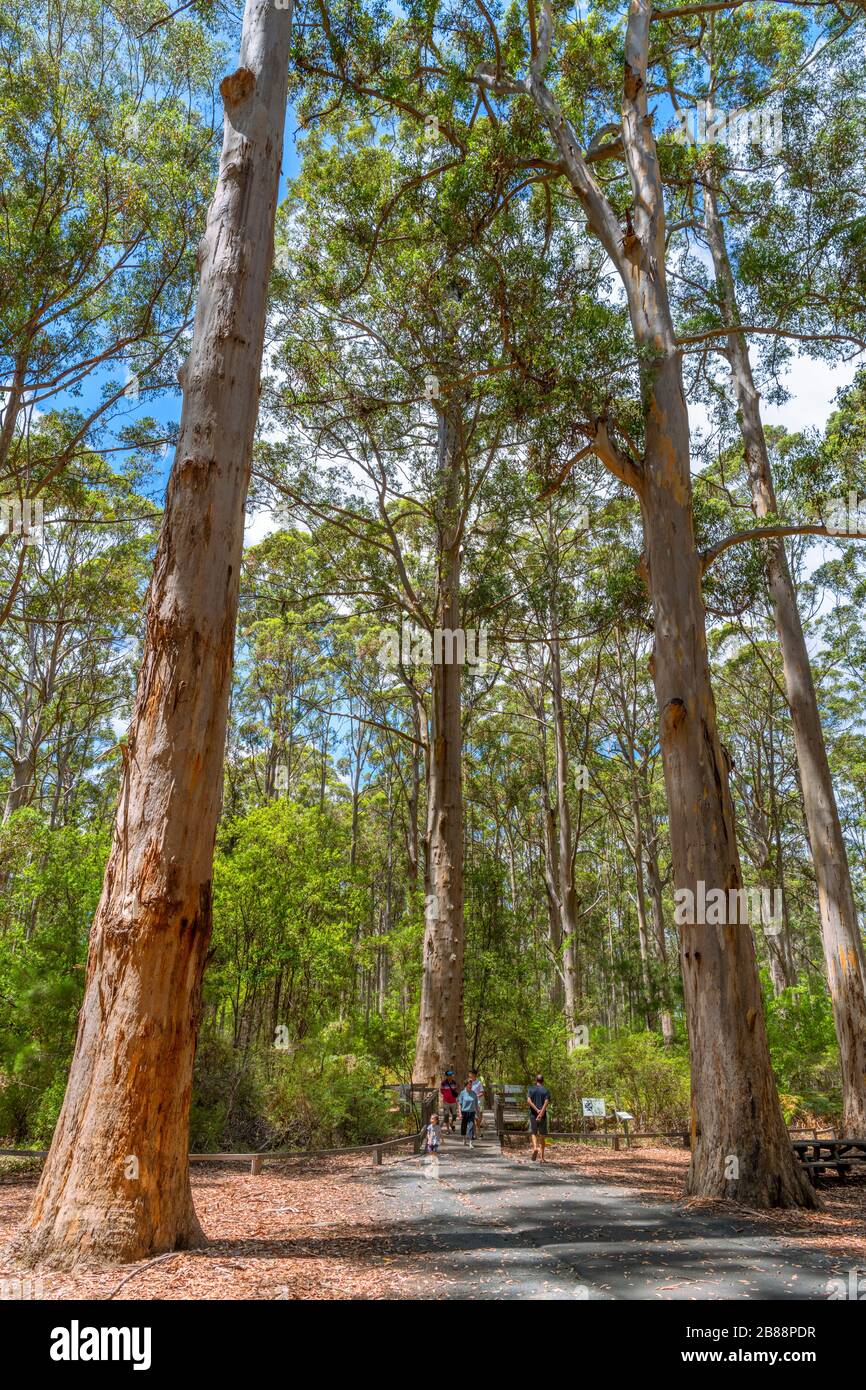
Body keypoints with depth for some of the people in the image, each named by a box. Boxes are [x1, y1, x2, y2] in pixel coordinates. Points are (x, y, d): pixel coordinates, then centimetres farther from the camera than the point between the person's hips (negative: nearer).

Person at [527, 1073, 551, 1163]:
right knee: (542, 1135, 9)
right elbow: (546, 1102, -11)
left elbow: (529, 1100, -9)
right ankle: (541, 1157, 9)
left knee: (533, 1133, 10)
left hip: (533, 1114, 0)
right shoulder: (546, 1090, 3)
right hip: (543, 1115, 0)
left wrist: (537, 1110, -13)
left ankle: (535, 1147, -17)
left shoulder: (531, 1089, 6)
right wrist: (541, 1113, -19)